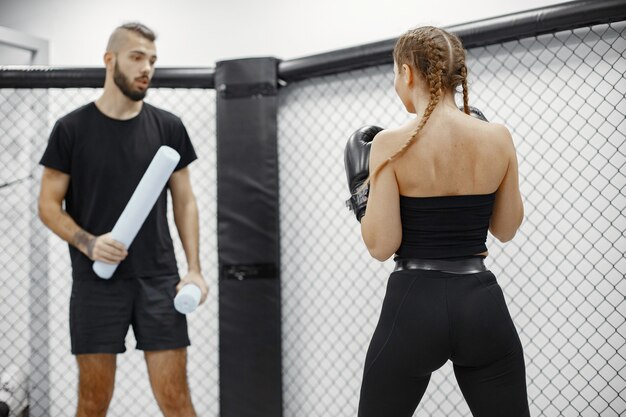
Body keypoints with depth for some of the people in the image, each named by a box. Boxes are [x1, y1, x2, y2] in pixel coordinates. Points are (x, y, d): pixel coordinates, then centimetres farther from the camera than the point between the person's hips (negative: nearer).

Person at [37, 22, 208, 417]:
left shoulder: (168, 127, 5)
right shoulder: (72, 128, 0)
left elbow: (184, 200, 9)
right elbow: (49, 205, 2)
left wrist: (194, 269, -2)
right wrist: (87, 242, -16)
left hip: (159, 279, 1)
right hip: (96, 281, -1)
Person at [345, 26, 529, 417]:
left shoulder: (391, 143, -10)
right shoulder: (498, 137, -1)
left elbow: (382, 245, -11)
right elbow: (506, 229, 10)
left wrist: (362, 190, 3)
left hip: (413, 306, -2)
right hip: (482, 304, 3)